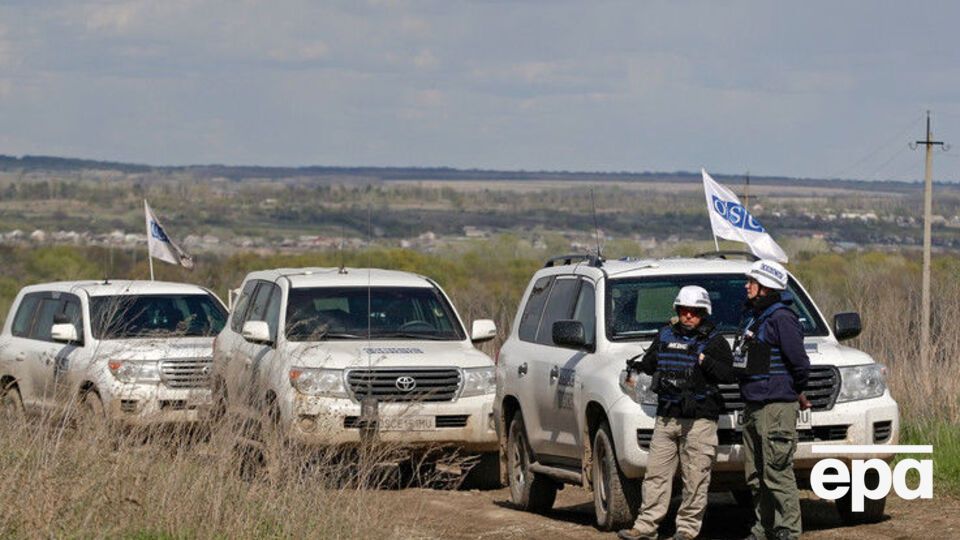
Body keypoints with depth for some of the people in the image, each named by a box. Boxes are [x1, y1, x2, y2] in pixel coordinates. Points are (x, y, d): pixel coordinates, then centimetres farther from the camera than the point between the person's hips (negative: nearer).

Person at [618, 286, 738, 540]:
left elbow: (730, 374, -8)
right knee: (656, 473, 3)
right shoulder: (665, 336, 16)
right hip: (666, 418, 5)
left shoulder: (714, 341, 3)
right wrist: (639, 367, 9)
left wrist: (706, 362, -18)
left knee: (695, 478, -3)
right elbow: (649, 363, 28)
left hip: (699, 421, -4)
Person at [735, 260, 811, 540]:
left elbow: (799, 362, -14)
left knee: (777, 472, -10)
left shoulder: (781, 317, -12)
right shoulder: (753, 316, 16)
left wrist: (796, 392, 1)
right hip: (753, 406, 10)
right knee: (756, 475, 12)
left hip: (776, 406, -10)